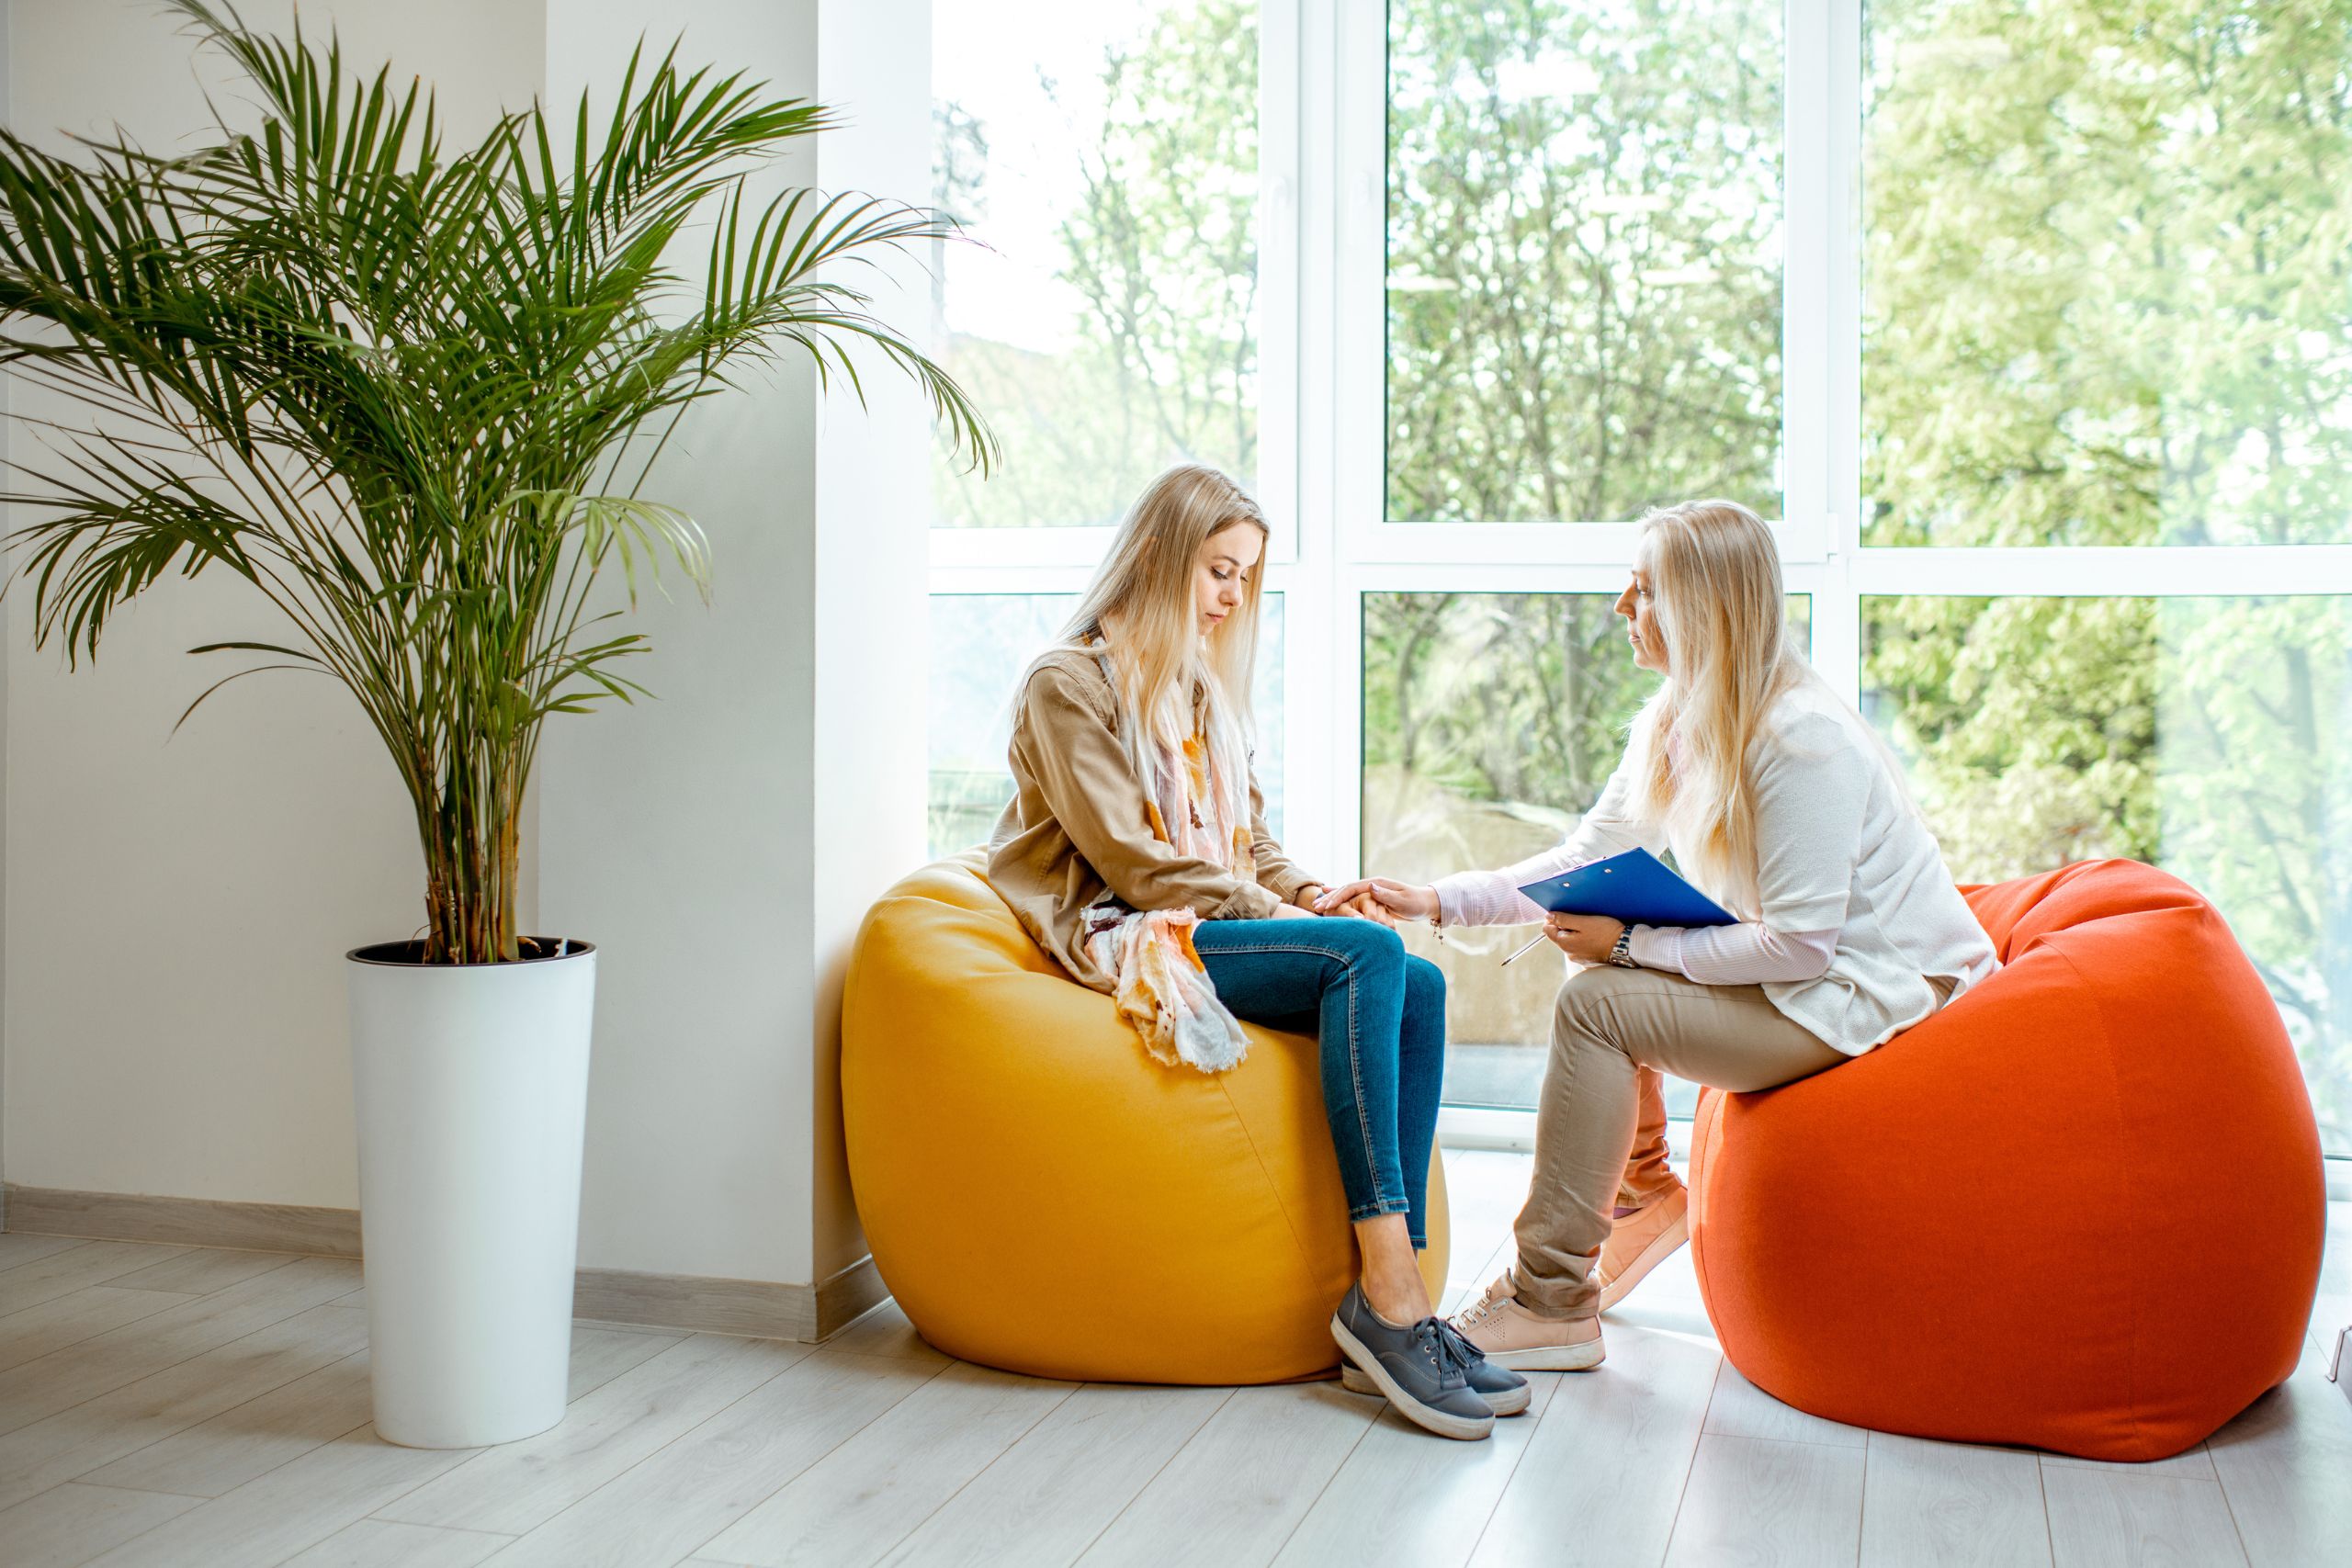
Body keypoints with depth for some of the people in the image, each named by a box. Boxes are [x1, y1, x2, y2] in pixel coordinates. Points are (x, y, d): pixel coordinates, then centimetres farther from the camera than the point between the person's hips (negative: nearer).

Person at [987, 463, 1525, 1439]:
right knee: (1366, 954, -29)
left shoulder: (1203, 690, 23)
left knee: (1417, 986, -19)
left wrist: (1305, 892, 0)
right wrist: (1270, 912, -15)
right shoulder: (1069, 683, -3)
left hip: (1213, 924, 8)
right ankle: (1387, 1293, -33)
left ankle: (1390, 1295, -25)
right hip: (1124, 940, -7)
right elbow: (1130, 858, -12)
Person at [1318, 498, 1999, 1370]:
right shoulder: (1673, 726, 4)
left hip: (1867, 995, -9)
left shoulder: (1802, 739, -24)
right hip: (1796, 974, 9)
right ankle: (1643, 1191, 21)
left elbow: (1798, 944, -25)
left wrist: (1632, 945, -21)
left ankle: (1549, 1304, -12)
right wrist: (1433, 902, -3)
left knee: (1599, 1003, -19)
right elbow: (1586, 860, 5)